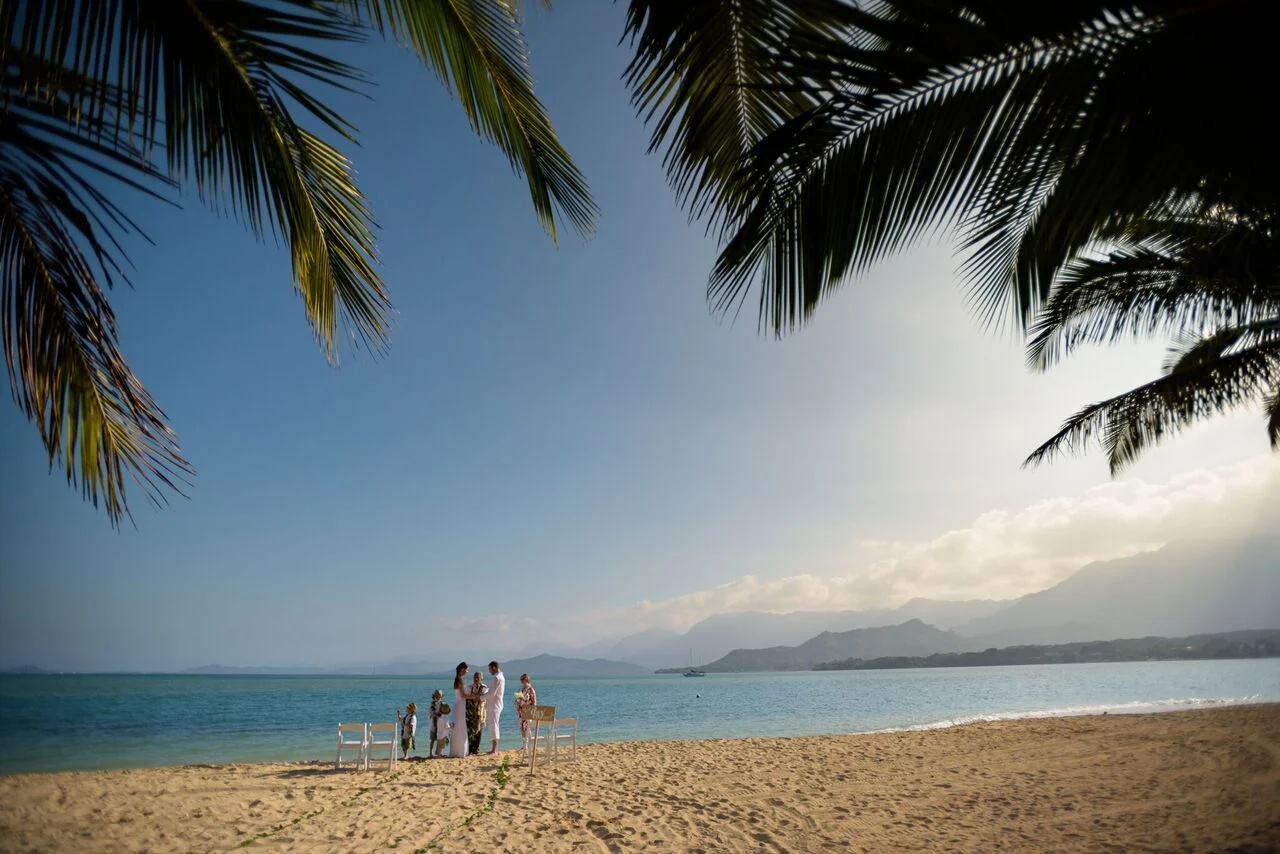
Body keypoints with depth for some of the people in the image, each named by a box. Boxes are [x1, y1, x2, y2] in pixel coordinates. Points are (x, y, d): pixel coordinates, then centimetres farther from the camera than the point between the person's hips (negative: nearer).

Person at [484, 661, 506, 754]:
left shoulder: (496, 678, -16)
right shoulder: (501, 677, 15)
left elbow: (492, 693, -20)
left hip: (494, 705, -10)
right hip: (494, 705, 10)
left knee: (493, 726, -8)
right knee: (493, 726, 13)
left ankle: (494, 750, -8)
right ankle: (494, 748, 16)